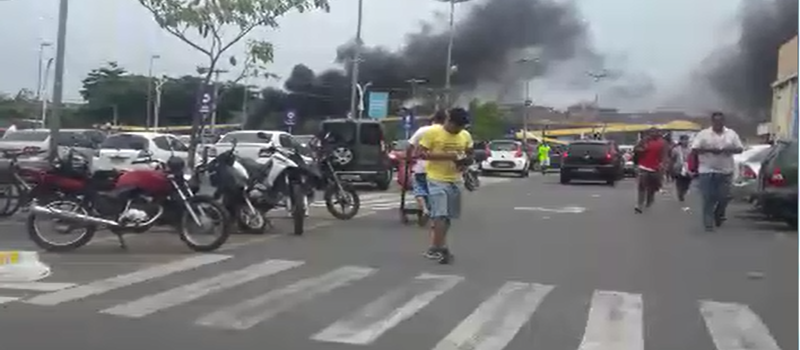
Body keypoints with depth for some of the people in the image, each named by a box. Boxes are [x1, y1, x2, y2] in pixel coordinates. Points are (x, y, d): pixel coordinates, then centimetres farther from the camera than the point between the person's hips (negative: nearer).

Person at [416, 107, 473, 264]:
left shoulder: (466, 136, 6)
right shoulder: (432, 132, -10)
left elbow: (469, 154, 19)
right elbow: (421, 153, -13)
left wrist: (466, 160, -6)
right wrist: (446, 155, -21)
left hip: (454, 180, 6)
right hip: (437, 180, -6)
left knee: (446, 216, 11)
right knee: (440, 214, -14)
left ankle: (436, 247, 23)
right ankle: (440, 247, -6)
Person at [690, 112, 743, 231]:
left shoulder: (731, 134, 8)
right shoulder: (703, 134, -1)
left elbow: (740, 148, 10)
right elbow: (694, 149, -7)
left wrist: (731, 150, -12)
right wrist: (709, 150, -20)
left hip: (726, 171, 3)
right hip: (707, 171, -2)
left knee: (723, 197, 4)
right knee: (708, 199, -4)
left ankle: (718, 216, 31)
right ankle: (708, 223, 0)